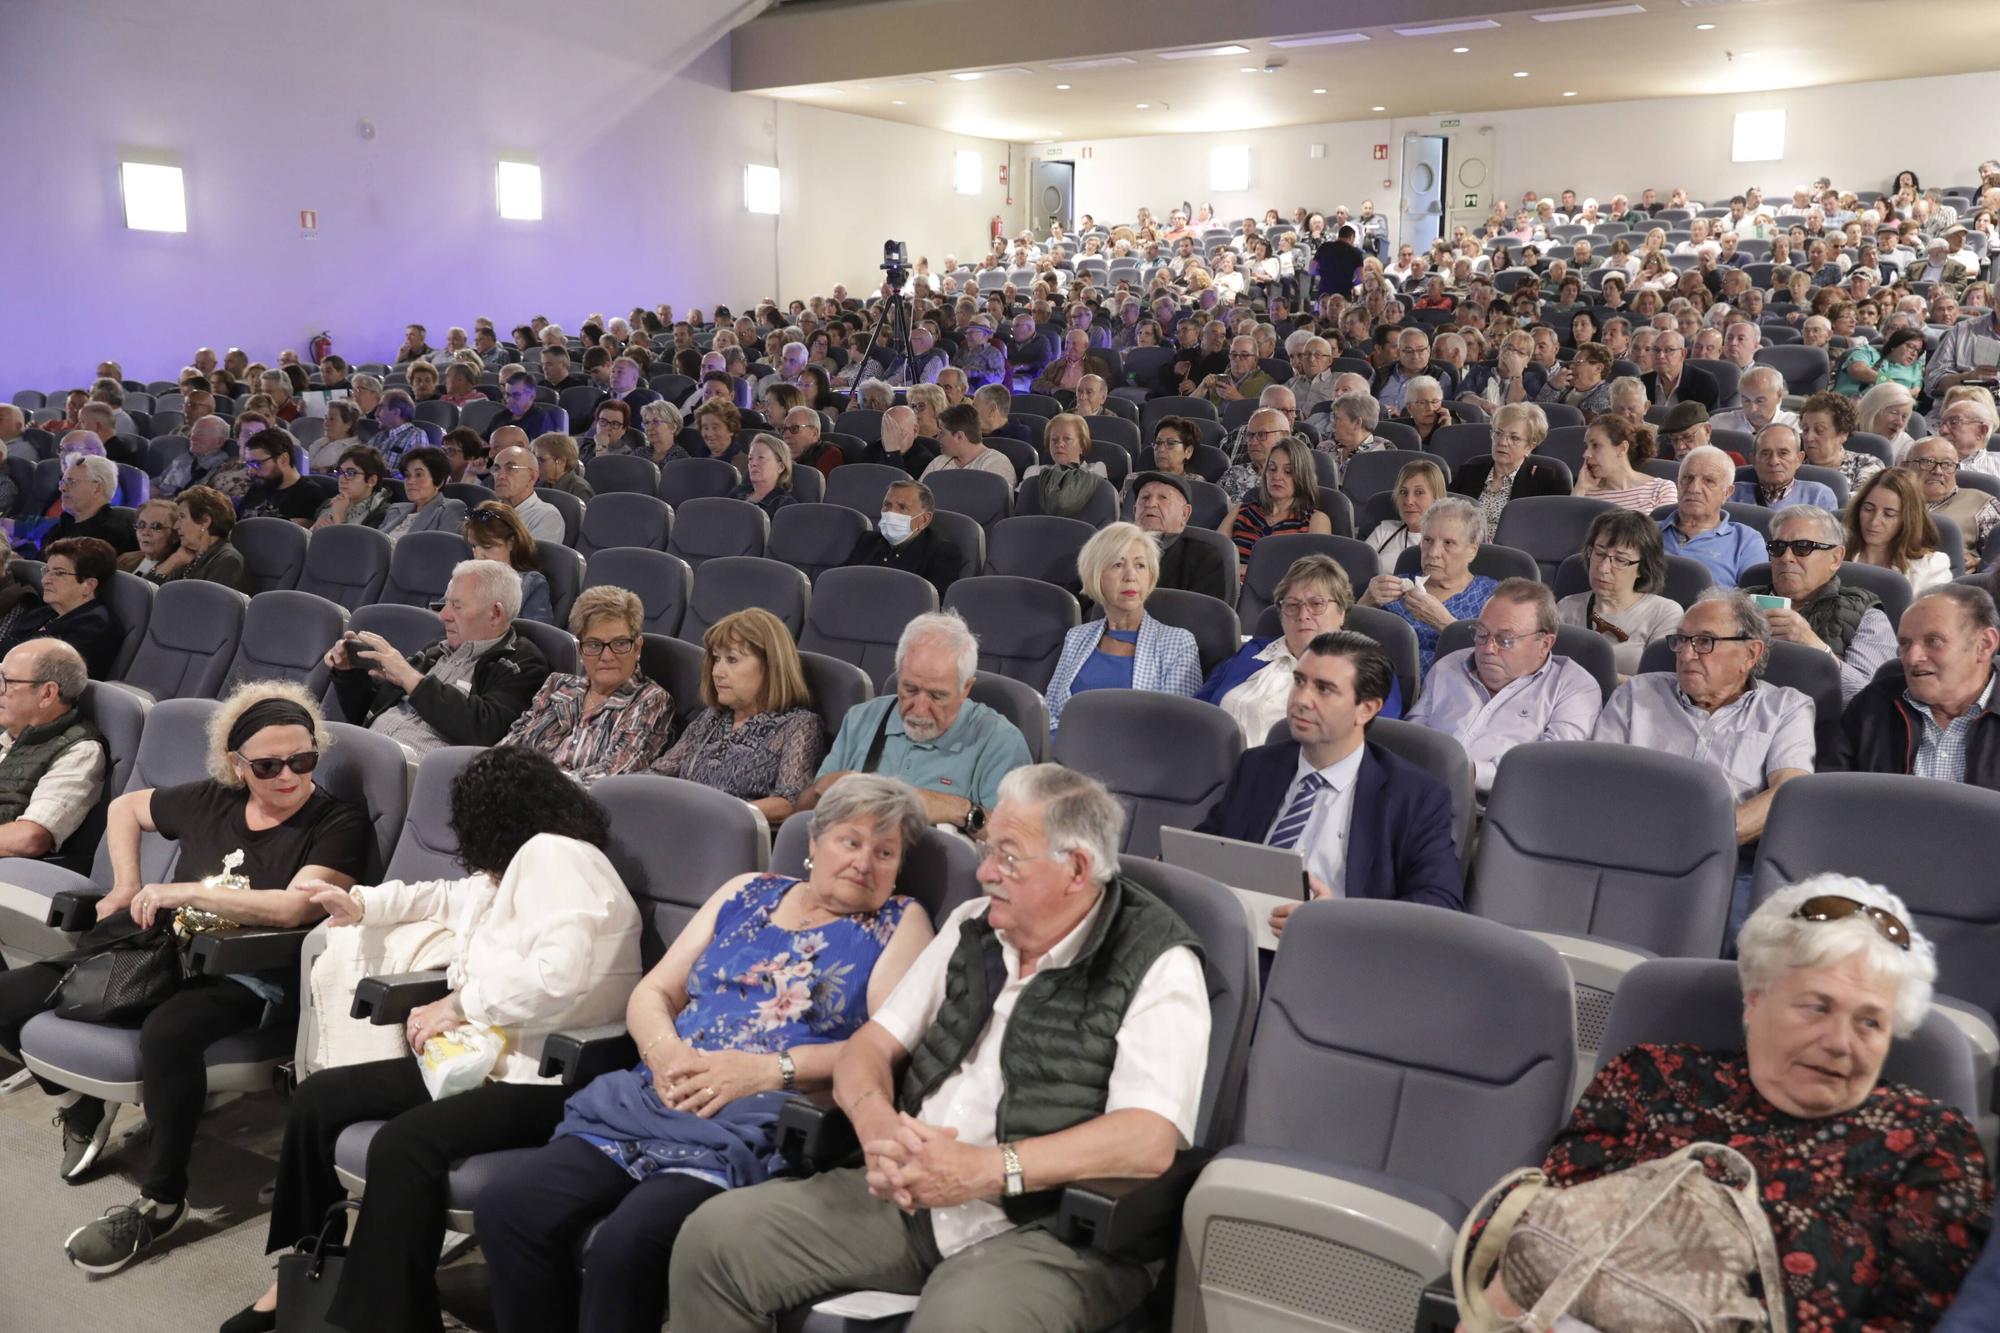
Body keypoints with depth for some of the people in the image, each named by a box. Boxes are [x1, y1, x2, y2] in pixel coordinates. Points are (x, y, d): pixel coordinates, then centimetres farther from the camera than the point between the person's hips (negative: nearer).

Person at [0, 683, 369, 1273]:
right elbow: (124, 807, 28)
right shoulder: (211, 801, 10)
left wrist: (182, 892, -14)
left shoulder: (338, 825, -6)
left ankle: (161, 1201, -19)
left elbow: (293, 907, -20)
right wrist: (127, 887, 15)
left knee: (166, 1031, -38)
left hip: (250, 978, -7)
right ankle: (80, 1102, 27)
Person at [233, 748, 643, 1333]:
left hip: (552, 1076, -11)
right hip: (492, 1056, 11)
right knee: (320, 1097, 5)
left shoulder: (555, 855, -14)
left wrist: (458, 1005, -15)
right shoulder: (518, 870, 18)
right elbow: (452, 899, 40)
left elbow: (560, 977, -27)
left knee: (403, 1144, -32)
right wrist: (359, 903, 40)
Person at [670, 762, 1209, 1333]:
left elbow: (1149, 1141, -18)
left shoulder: (1157, 965, -7)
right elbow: (871, 1046, 11)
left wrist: (987, 1169, -25)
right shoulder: (971, 928, 13)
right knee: (713, 1236, -8)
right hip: (911, 1196, 6)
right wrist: (876, 1122, -12)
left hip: (1052, 1227, -6)